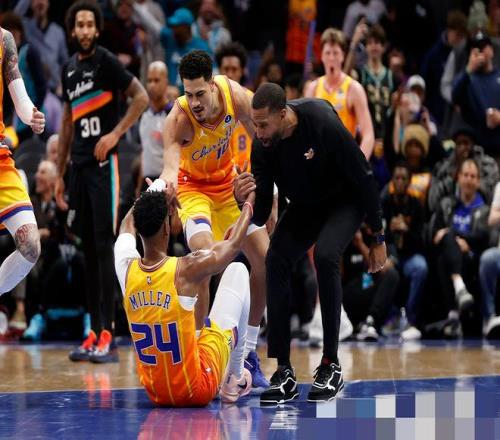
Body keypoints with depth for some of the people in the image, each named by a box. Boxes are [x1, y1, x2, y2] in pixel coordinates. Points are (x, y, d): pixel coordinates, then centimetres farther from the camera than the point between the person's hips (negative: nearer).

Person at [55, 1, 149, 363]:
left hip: (103, 163, -7)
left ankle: (108, 336, -11)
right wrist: (60, 174, 20)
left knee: (104, 248, -10)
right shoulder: (69, 69, 16)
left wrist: (115, 134, -17)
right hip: (79, 166, 7)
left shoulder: (106, 61, -6)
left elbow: (141, 98, -9)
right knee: (88, 249, 8)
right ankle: (94, 332, 12)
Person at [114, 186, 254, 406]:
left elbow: (128, 225, 15)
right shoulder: (187, 269, -22)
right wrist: (248, 206, 20)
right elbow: (233, 245, 0)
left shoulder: (126, 268, -11)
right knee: (237, 271, 11)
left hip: (155, 393, 4)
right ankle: (234, 380, 25)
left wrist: (159, 200, 33)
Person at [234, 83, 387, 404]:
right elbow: (261, 217, -14)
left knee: (325, 255, -30)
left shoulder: (324, 125, -35)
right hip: (305, 205, 5)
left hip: (345, 200, -5)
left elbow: (364, 179, -22)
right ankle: (284, 373, -12)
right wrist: (245, 201, -38)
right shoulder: (262, 145, -20)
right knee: (276, 261, -17)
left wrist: (378, 239, -16)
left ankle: (332, 366, -20)